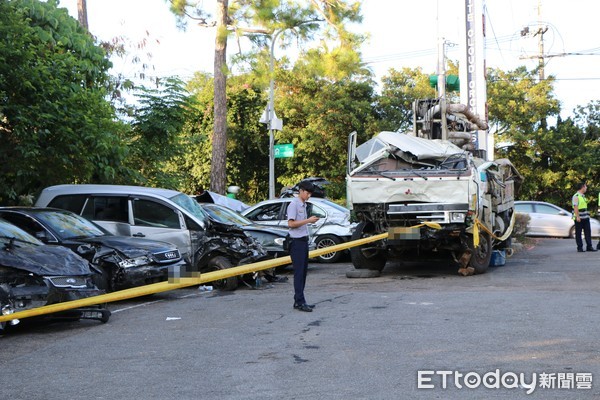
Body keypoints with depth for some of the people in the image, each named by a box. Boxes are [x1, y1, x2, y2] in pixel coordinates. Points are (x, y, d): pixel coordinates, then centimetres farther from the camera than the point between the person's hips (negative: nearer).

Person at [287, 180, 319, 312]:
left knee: (303, 272, 10)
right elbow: (291, 223, -19)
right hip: (297, 241, -9)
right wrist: (308, 220, -17)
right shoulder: (294, 204, -11)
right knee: (299, 272, -9)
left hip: (304, 240, 9)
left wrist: (311, 221, 7)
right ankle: (299, 302, -9)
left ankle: (299, 300, 15)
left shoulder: (303, 205, 17)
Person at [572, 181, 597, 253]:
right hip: (579, 218, -9)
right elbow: (575, 207, -18)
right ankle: (580, 247, 4)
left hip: (585, 217, 9)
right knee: (578, 233, 0)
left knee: (588, 231, 4)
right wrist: (577, 217, -23)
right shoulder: (576, 196, -12)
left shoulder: (583, 196, 17)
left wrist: (587, 215, 21)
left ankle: (589, 246, 6)